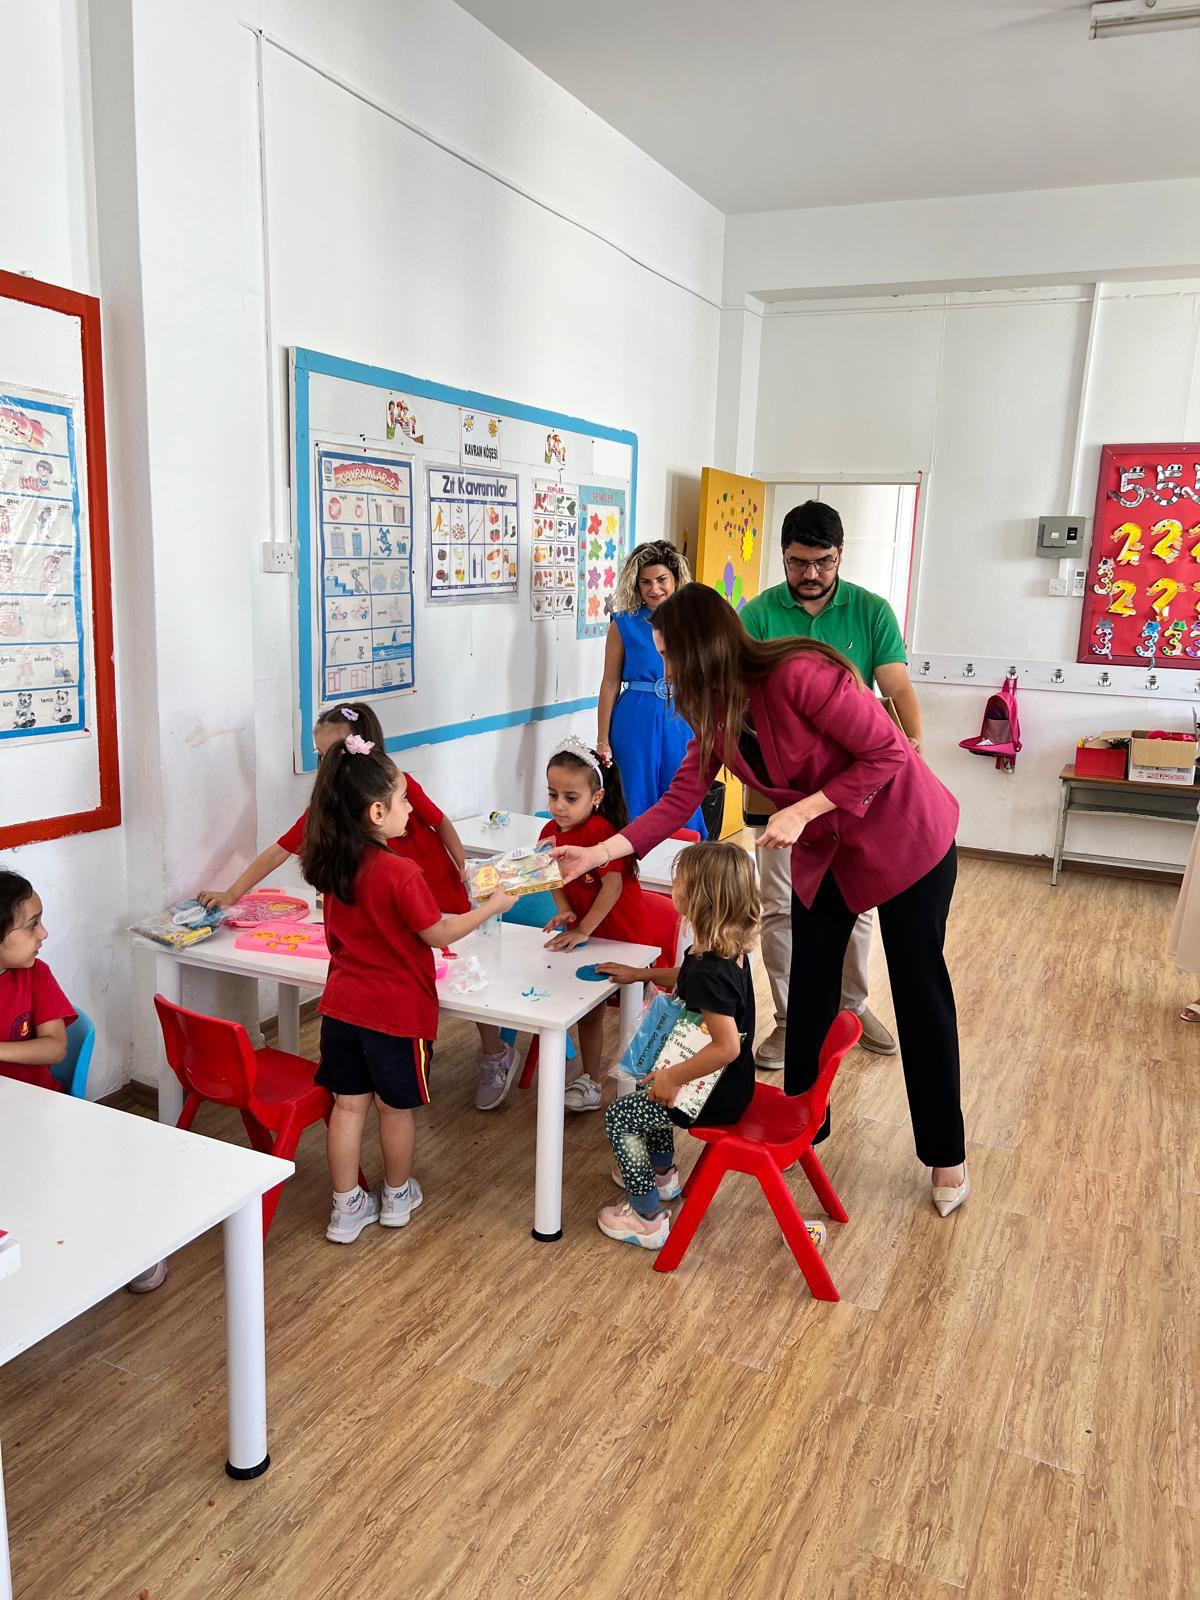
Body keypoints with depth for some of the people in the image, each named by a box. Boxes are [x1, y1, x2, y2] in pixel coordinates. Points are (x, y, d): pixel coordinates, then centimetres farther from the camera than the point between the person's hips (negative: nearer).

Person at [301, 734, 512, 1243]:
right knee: (396, 1107, 14)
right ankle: (397, 1196, 34)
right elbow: (438, 934, -14)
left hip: (342, 1004, 6)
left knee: (348, 1104, 14)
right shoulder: (400, 873, -24)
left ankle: (347, 1207, 24)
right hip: (397, 1010, -5)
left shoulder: (332, 864, -2)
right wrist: (493, 906, -3)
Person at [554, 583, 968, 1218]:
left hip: (905, 837, -7)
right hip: (823, 849, 7)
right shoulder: (715, 712, -5)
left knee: (919, 992, 5)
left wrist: (802, 811, -28)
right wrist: (599, 852, -13)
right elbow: (679, 800, -5)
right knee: (809, 989, 10)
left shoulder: (799, 676, -30)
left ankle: (946, 1157, 22)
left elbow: (888, 753, -26)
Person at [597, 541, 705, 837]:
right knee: (637, 807, 6)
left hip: (682, 724, 2)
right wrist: (603, 742, -3)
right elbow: (610, 684, -1)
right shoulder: (624, 624, -1)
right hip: (636, 724, -2)